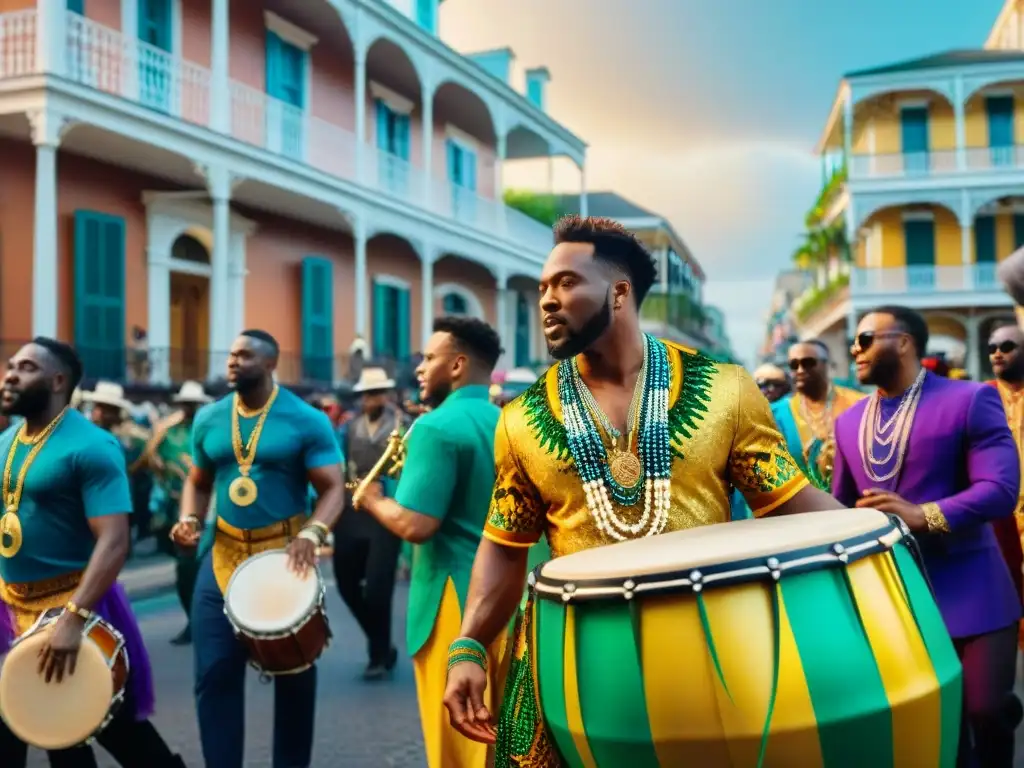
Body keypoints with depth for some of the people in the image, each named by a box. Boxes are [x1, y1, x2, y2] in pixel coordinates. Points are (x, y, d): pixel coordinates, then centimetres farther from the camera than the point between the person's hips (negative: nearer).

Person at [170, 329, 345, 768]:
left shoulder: (306, 421, -9)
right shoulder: (208, 419, 4)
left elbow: (333, 488, -11)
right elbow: (198, 482, 15)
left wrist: (311, 534, -28)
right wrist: (189, 520, -6)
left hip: (285, 555, -3)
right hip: (224, 554, 3)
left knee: (293, 673, 9)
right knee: (214, 672, 2)